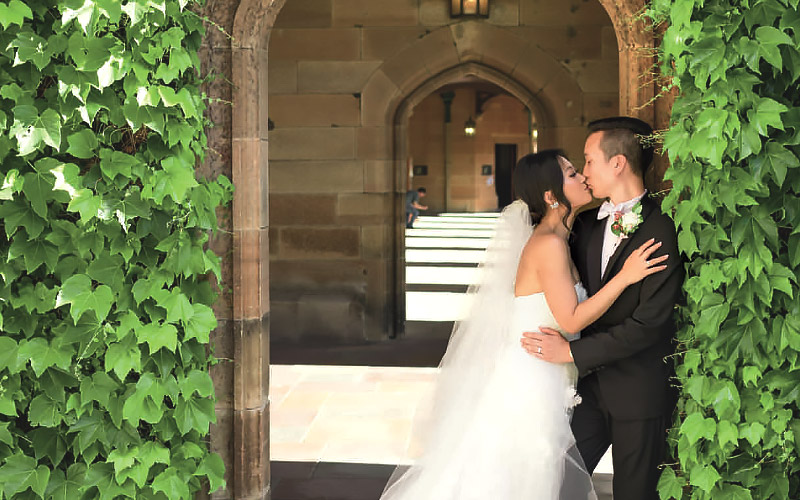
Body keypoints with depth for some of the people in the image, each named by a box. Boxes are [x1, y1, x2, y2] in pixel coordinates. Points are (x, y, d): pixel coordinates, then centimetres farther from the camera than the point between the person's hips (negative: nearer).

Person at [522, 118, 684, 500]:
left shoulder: (663, 229, -16)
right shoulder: (587, 224, 7)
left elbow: (649, 322, -21)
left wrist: (573, 352, -18)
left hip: (640, 391, -6)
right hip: (592, 383, 6)